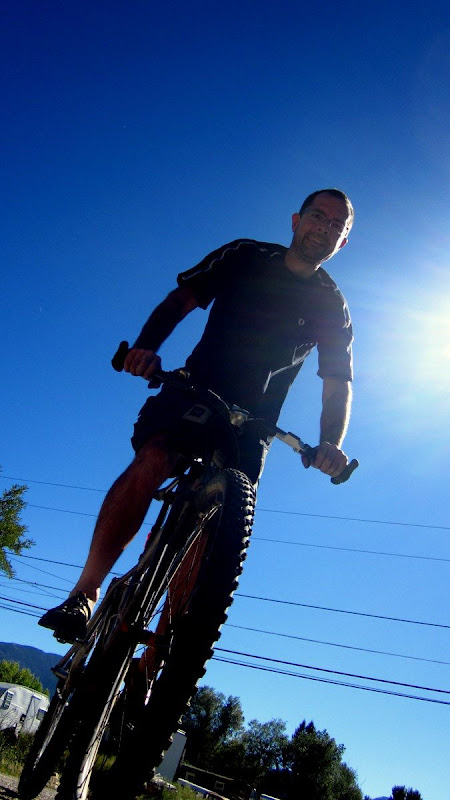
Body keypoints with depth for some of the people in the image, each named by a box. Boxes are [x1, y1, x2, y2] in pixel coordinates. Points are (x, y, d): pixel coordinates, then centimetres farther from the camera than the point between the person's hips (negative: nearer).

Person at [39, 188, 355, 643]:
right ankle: (84, 594, -20)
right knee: (154, 459, -29)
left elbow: (339, 387, 3)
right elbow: (180, 301, 1)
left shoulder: (332, 308, 8)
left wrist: (331, 444, -17)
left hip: (249, 423, 1)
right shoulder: (245, 256, 6)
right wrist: (146, 347, -20)